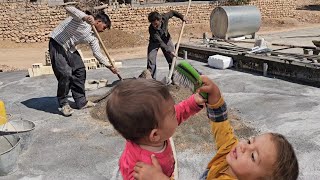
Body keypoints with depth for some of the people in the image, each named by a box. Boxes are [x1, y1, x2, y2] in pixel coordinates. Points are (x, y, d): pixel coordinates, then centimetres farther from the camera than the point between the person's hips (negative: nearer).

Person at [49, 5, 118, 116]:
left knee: (80, 71, 7)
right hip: (57, 44, -9)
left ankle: (81, 102, 18)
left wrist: (109, 66, 12)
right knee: (65, 74, -16)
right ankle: (63, 104, 0)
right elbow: (68, 8, -32)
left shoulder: (92, 37, 5)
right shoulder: (83, 18, -16)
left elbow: (97, 53, 12)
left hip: (70, 49, 9)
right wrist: (84, 18, -46)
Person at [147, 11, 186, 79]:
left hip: (166, 39, 3)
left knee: (172, 59, 0)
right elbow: (160, 42, -36)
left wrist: (181, 17, 0)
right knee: (151, 60, -15)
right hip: (154, 42, -3)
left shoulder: (165, 17, -29)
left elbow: (172, 12, -5)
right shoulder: (151, 29, -36)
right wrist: (169, 51, -42)